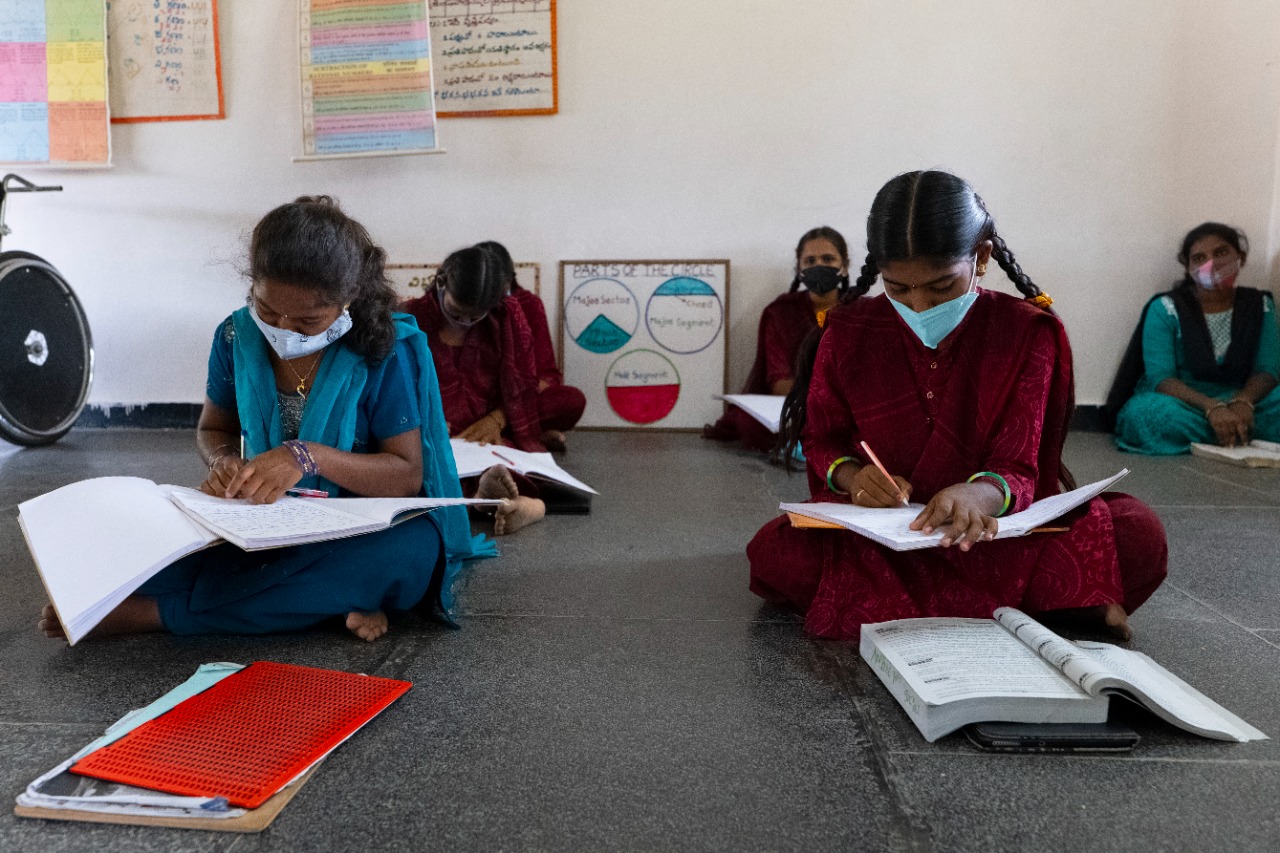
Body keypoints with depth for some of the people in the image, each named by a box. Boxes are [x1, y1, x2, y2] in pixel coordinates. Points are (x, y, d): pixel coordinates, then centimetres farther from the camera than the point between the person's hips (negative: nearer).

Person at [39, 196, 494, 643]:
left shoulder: (385, 350, -14)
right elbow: (213, 428, 14)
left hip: (362, 535, -2)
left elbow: (408, 475, -14)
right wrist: (224, 462, -12)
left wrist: (310, 456, -29)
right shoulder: (236, 337, -2)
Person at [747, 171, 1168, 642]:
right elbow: (821, 440, 6)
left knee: (1139, 535, -26)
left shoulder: (1028, 332, -5)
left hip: (994, 525, -1)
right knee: (774, 550, -32)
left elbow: (1019, 468, -10)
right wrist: (851, 475, -19)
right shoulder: (849, 333, -1)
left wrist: (979, 494, -36)